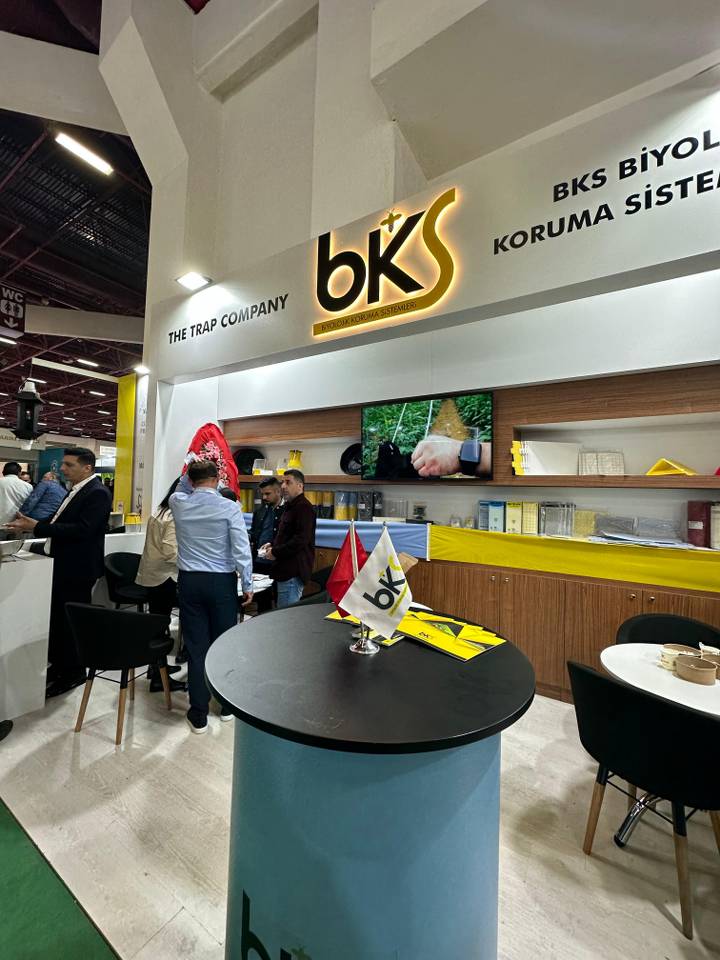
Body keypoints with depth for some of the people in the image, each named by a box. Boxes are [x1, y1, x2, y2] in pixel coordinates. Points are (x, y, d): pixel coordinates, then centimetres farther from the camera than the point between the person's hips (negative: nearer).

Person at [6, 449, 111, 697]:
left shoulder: (96, 493, -18)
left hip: (78, 568, -9)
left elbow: (81, 529, -27)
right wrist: (31, 525, 0)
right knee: (57, 618, 19)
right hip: (62, 565, 9)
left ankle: (74, 672, 21)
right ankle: (59, 664, 35)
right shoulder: (77, 490, 12)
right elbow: (61, 523, 14)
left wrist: (37, 527, -25)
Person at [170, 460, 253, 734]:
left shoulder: (179, 504, -2)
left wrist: (190, 471, 20)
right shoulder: (229, 507, -12)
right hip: (222, 582, -2)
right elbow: (241, 549, -12)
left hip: (189, 581, 2)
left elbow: (180, 491, 26)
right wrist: (247, 584, -3)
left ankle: (198, 715, 19)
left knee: (196, 646, 8)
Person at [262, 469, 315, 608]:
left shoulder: (304, 507, -15)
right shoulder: (290, 506, 18)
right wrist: (272, 545, 11)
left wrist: (275, 552, -15)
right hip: (286, 569, 10)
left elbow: (301, 540, -24)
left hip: (293, 571, -10)